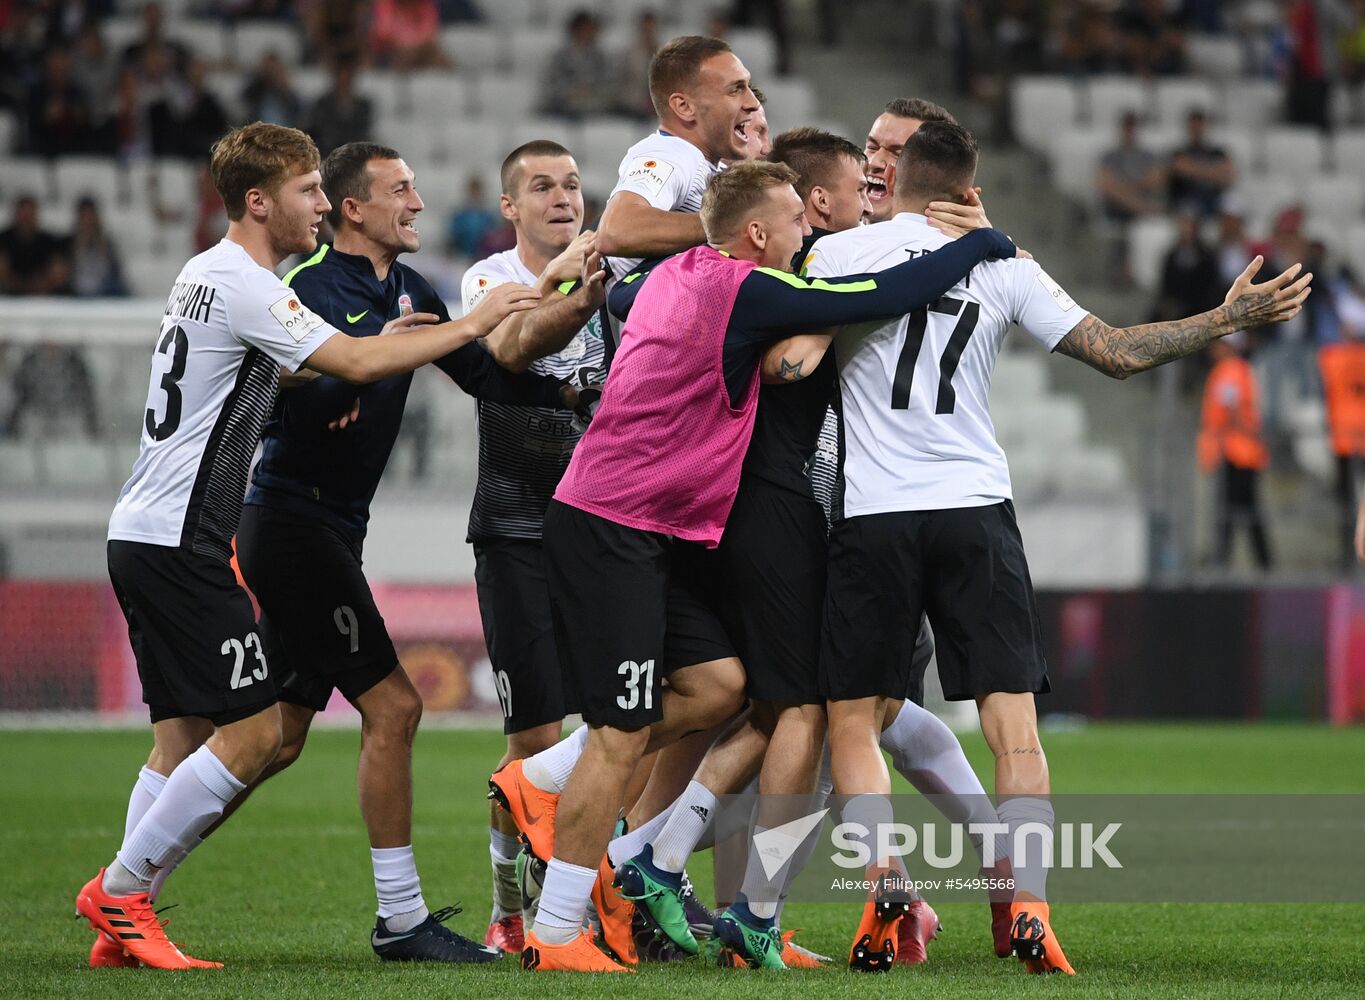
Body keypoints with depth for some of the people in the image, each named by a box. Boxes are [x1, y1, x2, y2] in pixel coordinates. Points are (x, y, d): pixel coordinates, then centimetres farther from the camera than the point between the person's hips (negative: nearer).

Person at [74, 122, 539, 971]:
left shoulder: (210, 276, 18)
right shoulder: (242, 283, -13)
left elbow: (284, 382, 28)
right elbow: (354, 364, -18)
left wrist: (378, 345, 15)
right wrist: (472, 326, -10)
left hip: (147, 538, 10)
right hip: (181, 543, -10)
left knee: (185, 737, 10)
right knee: (254, 732, -9)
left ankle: (120, 925, 7)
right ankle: (120, 890, -5)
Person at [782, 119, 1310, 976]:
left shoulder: (839, 253, 0)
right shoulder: (1002, 265, 6)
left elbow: (790, 363, -12)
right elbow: (1117, 352, 4)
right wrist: (1230, 318, 13)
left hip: (872, 517, -1)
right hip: (977, 508, 1)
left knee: (853, 717, 10)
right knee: (1013, 722, 1)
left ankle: (883, 882, -10)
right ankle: (1029, 905, -13)